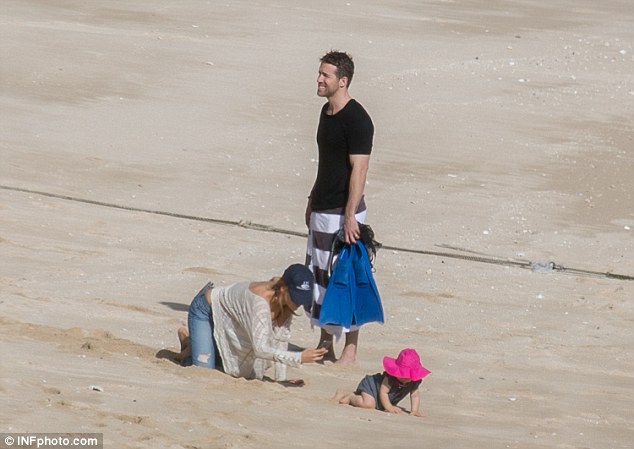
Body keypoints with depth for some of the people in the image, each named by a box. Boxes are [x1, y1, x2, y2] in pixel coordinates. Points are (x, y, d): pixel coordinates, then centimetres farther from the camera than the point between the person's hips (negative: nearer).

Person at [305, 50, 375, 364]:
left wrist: (350, 216, -23)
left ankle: (350, 350, 1)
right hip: (321, 210, 10)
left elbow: (359, 169, -20)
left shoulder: (356, 120, -16)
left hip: (342, 213, -10)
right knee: (318, 277, 13)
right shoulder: (326, 112, 11)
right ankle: (325, 346, 21)